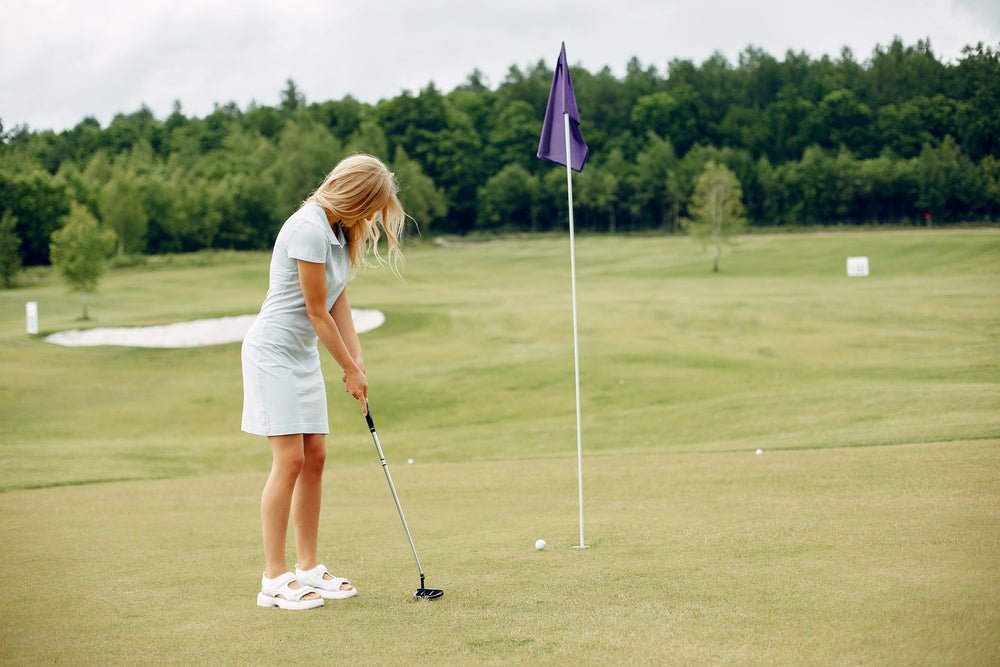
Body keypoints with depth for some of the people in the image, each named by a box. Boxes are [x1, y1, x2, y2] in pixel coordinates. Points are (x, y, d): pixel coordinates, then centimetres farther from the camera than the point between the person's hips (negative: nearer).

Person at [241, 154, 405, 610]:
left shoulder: (340, 231, 9)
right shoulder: (309, 230, -21)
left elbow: (338, 303, 10)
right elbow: (317, 312, -17)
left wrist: (357, 360, 1)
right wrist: (350, 369, -8)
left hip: (304, 354, 9)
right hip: (273, 350, -9)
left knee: (314, 457, 7)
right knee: (290, 460, -11)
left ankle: (309, 568, 15)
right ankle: (274, 580, -5)